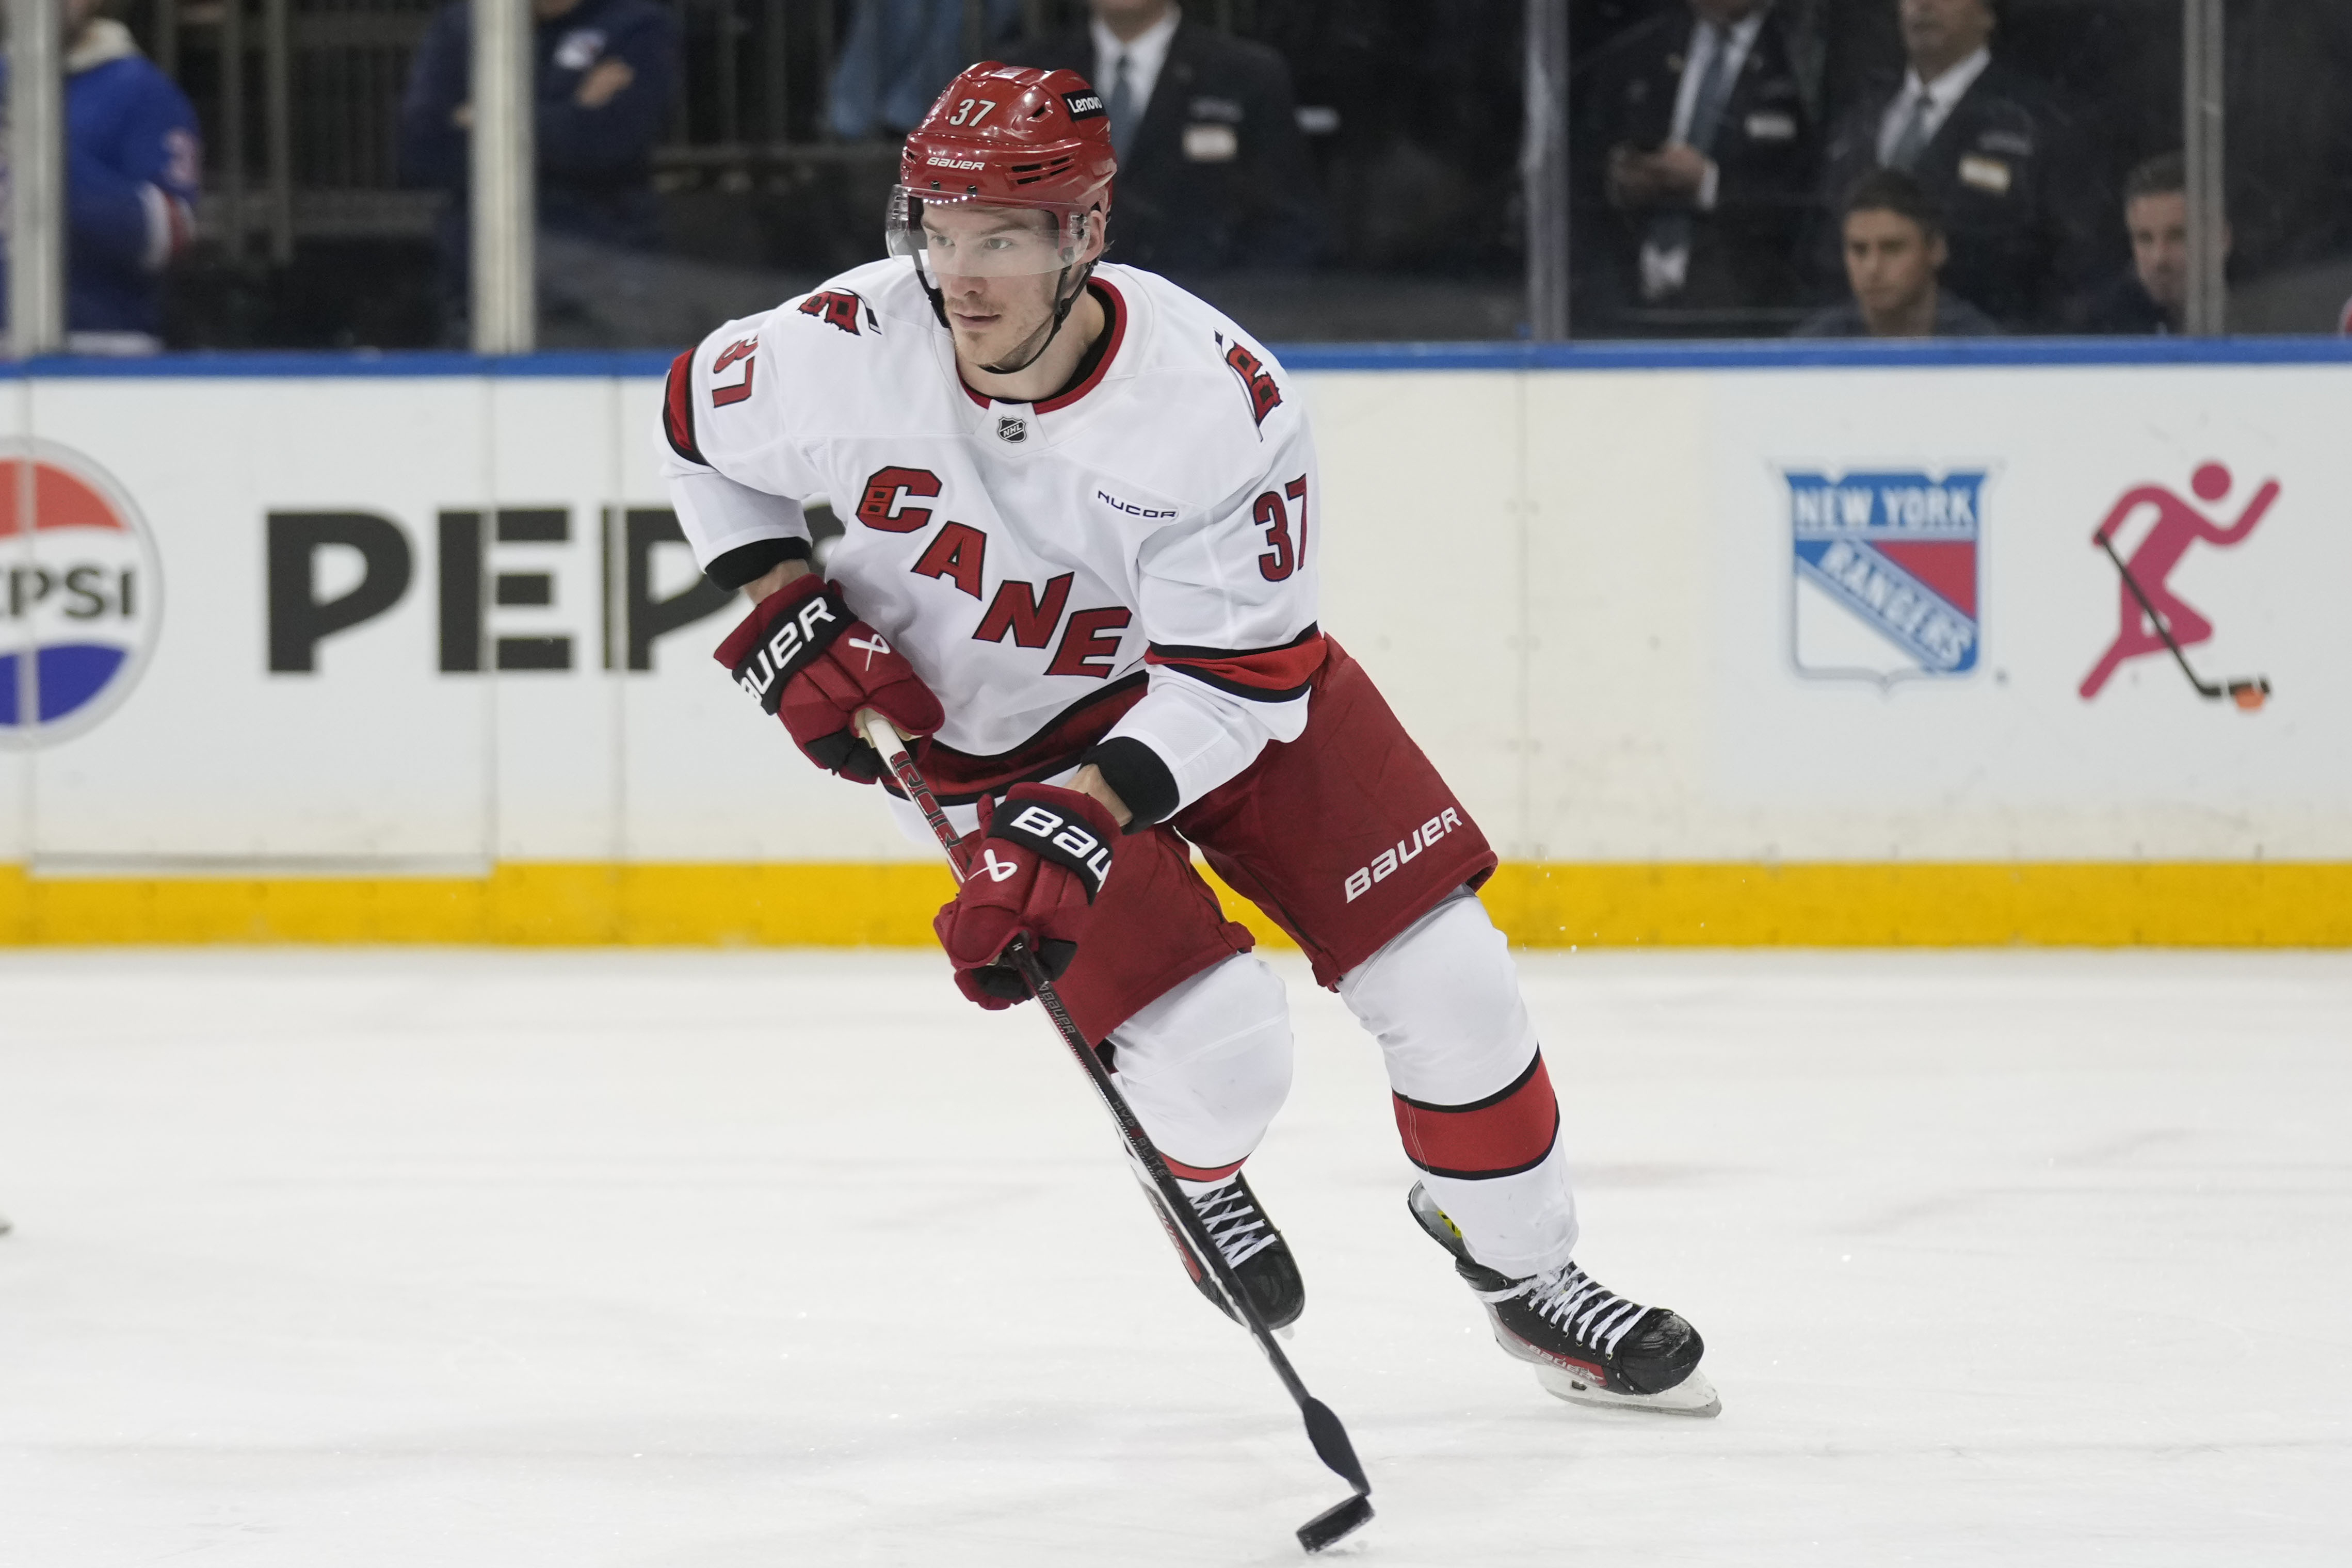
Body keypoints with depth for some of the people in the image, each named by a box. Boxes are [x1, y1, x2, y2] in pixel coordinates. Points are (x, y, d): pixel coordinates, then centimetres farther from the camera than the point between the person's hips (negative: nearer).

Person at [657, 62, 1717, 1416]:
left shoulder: (1222, 402, -30)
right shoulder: (848, 352, -25)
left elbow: (1238, 681, -26)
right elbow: (701, 422, -2)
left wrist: (1075, 827, -35)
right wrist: (788, 619, -11)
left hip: (1213, 684, 1)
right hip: (984, 731, -1)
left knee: (1444, 978, -5)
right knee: (1219, 1048, -16)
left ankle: (1520, 1264, 20)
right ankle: (1196, 1178, 21)